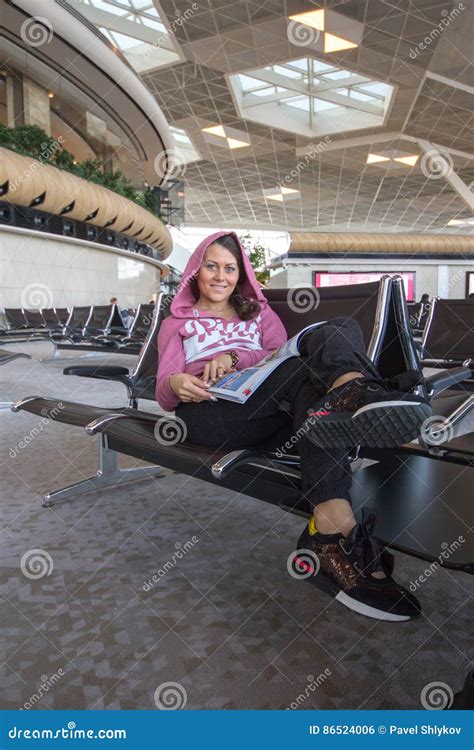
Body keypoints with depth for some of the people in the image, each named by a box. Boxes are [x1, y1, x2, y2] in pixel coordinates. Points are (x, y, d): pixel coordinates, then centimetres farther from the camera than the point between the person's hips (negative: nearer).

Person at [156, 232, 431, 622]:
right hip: (208, 415, -2)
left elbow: (283, 355, 11)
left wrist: (236, 357, -10)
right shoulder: (176, 323, 29)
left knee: (339, 330, -23)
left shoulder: (260, 312, 34)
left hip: (274, 409, 3)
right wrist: (175, 385, -13)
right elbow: (164, 394, 14)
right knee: (306, 370, -31)